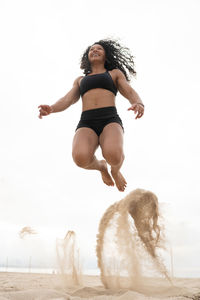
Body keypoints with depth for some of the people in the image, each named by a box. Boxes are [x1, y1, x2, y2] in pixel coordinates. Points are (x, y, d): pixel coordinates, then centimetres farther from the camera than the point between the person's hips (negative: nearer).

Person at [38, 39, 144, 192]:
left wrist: (139, 104, -17)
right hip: (86, 124, 2)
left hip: (110, 122, -1)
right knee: (81, 158, -34)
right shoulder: (80, 80, 32)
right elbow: (67, 100, 15)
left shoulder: (115, 73, 25)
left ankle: (115, 170, 4)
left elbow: (131, 93, 10)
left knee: (113, 156, -36)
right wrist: (51, 109, -9)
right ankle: (101, 166, 5)